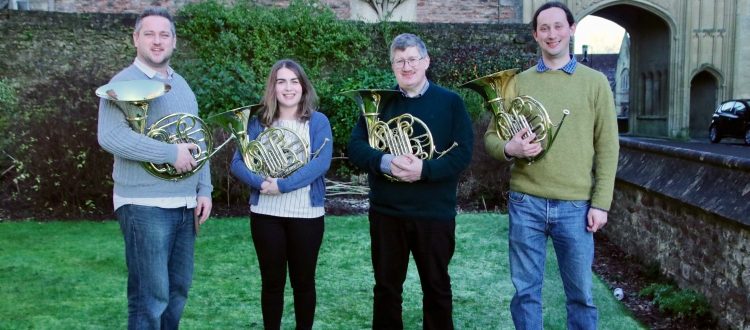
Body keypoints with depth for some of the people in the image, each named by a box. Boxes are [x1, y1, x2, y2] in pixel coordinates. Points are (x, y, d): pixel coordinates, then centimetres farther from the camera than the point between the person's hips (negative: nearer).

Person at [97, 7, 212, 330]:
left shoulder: (181, 85, 15)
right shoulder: (125, 82, -8)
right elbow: (110, 137, -23)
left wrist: (204, 189, 8)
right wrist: (171, 153, -22)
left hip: (184, 205, 7)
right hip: (145, 206, -7)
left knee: (178, 288, 15)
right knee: (150, 296, -2)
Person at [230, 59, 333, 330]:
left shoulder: (318, 121, 0)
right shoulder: (258, 122, 5)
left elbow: (321, 162, -15)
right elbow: (237, 163, -2)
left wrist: (283, 185, -22)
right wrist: (261, 183, -20)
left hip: (306, 214, -1)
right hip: (265, 214, 1)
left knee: (303, 281, 10)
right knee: (272, 282, 11)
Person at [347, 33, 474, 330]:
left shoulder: (450, 102, 0)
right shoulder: (379, 103, 6)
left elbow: (462, 153, -9)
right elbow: (355, 146, -3)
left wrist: (424, 169, -25)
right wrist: (385, 161, -23)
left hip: (434, 213, -2)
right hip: (386, 212, 2)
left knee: (436, 286, 11)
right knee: (386, 286, 13)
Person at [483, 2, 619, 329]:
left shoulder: (594, 82, 4)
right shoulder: (518, 82, 7)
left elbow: (607, 147, 2)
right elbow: (491, 137, 7)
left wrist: (601, 202, -4)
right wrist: (509, 148, -16)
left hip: (575, 206, -1)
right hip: (525, 202, 1)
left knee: (580, 294, 9)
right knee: (525, 291, 9)